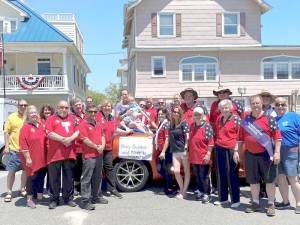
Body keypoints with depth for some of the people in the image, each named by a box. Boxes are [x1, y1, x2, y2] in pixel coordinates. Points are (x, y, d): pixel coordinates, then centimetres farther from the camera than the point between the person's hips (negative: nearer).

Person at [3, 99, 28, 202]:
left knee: (26, 170, 12)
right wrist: (6, 146, -6)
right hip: (14, 149, -2)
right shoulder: (11, 117, 1)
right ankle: (9, 192, 11)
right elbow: (6, 132, 1)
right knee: (12, 171, 1)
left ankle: (22, 189, 29)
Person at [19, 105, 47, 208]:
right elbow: (23, 144, -13)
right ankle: (29, 199, 12)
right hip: (31, 159, -5)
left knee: (41, 177, 13)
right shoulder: (25, 127, -7)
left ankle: (40, 196, 28)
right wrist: (27, 158, -17)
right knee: (32, 177, 0)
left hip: (42, 158, 5)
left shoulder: (42, 124, 9)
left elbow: (46, 139, 19)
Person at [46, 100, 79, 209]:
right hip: (54, 154, -3)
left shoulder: (72, 119, 15)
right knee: (54, 178, 3)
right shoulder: (51, 119, 3)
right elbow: (49, 133, -8)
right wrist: (63, 139, -16)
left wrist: (70, 138, -12)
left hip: (69, 153, 3)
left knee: (69, 177, 9)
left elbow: (77, 132, 8)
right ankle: (54, 199, 13)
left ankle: (68, 198, 19)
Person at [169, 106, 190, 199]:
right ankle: (181, 189, 17)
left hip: (183, 150, -5)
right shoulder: (171, 124, 11)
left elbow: (187, 136, -12)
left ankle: (184, 191, 14)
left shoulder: (184, 123, -6)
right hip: (175, 151, 5)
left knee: (186, 171, 5)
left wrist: (186, 148, -19)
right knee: (176, 171, -4)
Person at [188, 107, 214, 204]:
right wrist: (189, 152, 16)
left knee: (204, 176, 1)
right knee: (197, 176, 15)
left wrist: (208, 154, -17)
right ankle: (200, 191, 28)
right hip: (194, 156, 6)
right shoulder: (192, 126, 9)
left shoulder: (207, 126, -11)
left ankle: (207, 194, 13)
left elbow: (211, 141, -14)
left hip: (203, 156, -6)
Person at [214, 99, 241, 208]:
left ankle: (235, 200, 11)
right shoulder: (219, 119, 10)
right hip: (219, 149, 6)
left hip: (230, 150, -6)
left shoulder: (236, 118, -8)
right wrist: (216, 145, 14)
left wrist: (236, 151, -17)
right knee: (221, 174, 12)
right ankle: (223, 198, 25)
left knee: (232, 175, 0)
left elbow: (239, 136, -12)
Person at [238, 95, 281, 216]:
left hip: (266, 154, -3)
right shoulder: (245, 120, 7)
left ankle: (271, 204, 16)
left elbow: (277, 136, -6)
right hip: (250, 154, 4)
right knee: (253, 180, 11)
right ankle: (255, 203, 26)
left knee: (269, 180, 4)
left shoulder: (269, 118, -4)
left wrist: (277, 152, -13)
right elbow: (240, 138, 11)